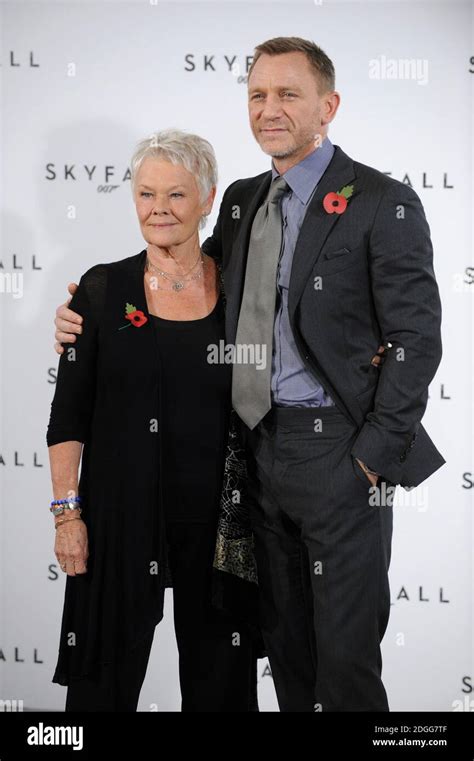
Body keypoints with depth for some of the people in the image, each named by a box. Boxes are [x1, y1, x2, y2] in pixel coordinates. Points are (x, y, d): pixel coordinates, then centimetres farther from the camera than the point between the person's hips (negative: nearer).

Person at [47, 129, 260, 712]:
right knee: (107, 674, 9)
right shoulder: (103, 289, -1)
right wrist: (67, 512, -6)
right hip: (121, 511, -1)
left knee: (217, 675, 12)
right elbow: (68, 413, 0)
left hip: (217, 517, 1)